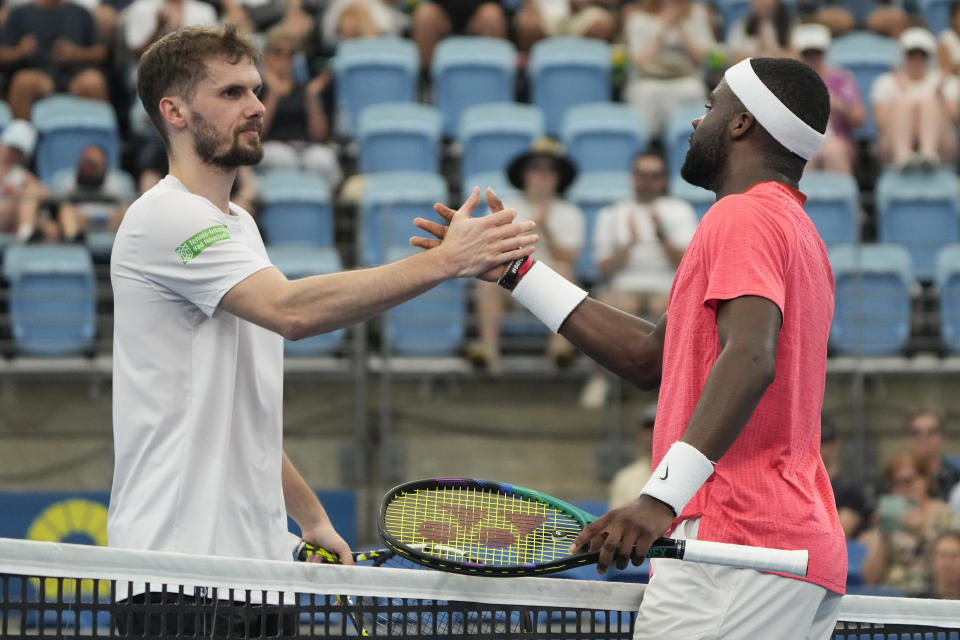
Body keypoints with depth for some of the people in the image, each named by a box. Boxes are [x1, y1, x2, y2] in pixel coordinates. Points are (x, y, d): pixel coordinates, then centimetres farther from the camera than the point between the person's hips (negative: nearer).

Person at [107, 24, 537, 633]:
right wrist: (445, 260, -32)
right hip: (177, 555, -9)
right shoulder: (166, 218, -12)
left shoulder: (238, 224, 20)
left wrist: (310, 516, 19)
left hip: (253, 557, 9)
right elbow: (291, 309, -28)